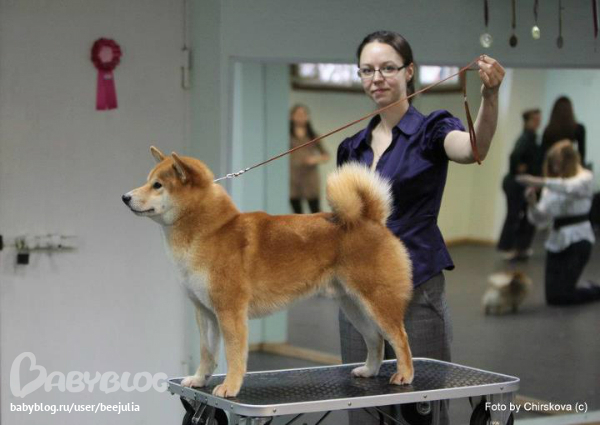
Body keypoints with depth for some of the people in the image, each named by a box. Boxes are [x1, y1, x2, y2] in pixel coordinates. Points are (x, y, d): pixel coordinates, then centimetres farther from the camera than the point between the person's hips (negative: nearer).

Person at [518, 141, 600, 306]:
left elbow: (571, 187, -29)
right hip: (557, 240, 7)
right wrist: (532, 203, -12)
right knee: (552, 296, 5)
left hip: (577, 238, -6)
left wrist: (541, 182, -37)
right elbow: (540, 219, 8)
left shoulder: (585, 178, -3)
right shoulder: (552, 185, 14)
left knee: (562, 295, -13)